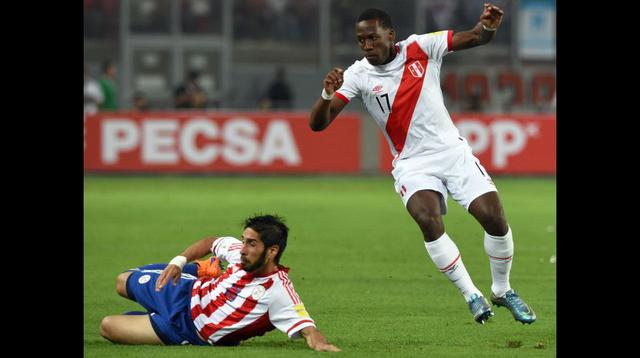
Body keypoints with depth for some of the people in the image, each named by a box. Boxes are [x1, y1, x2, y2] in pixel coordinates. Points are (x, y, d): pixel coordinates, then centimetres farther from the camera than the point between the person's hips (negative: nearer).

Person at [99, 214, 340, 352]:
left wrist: (321, 344, -62)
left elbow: (308, 329, -40)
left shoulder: (279, 292, -35)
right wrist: (180, 260, -9)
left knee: (108, 328, -2)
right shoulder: (239, 250, -16)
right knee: (123, 282, 30)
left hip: (191, 332, -5)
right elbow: (210, 243, 5)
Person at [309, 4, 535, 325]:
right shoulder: (358, 75, -8)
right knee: (428, 220, -28)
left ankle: (502, 291, 16)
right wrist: (327, 94, -34)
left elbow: (474, 38, -5)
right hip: (412, 164, -1)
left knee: (494, 217, -10)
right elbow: (318, 124, -13)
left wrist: (488, 26, -29)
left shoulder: (421, 48, -5)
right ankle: (472, 296, -12)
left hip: (453, 151, 1)